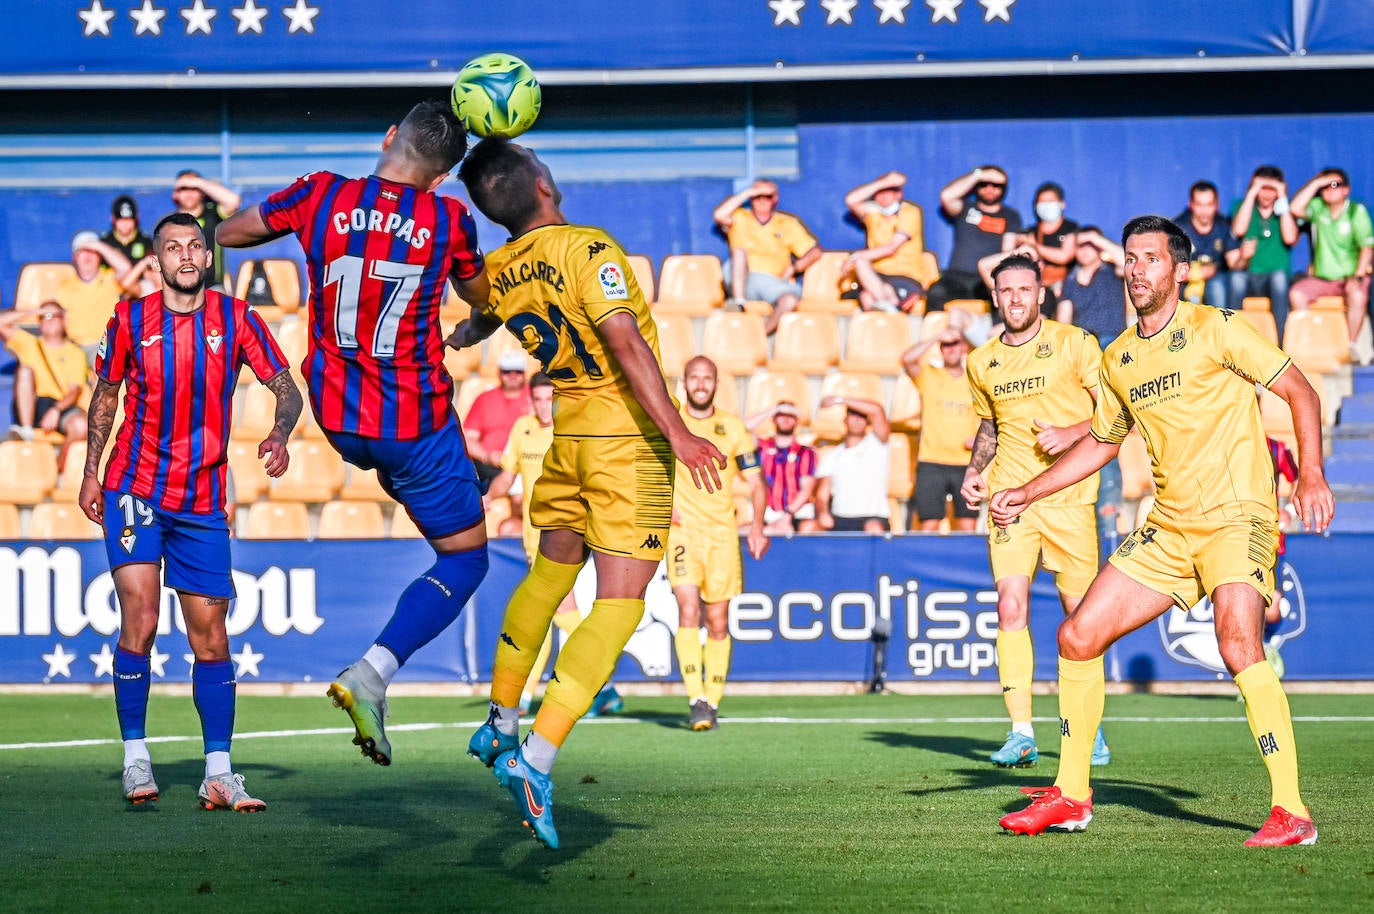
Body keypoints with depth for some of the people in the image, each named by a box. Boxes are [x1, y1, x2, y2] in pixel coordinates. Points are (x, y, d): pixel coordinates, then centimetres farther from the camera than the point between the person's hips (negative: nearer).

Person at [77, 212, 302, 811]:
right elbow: (106, 395, 14)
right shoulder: (130, 320, 1)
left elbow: (285, 388, 1)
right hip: (134, 491, -1)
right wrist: (91, 471, 10)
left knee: (210, 635, 2)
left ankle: (218, 773, 6)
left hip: (203, 503, 1)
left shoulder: (235, 318, 1)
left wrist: (279, 435, -19)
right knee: (139, 619, -13)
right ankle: (135, 759, -2)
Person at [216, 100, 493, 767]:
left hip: (338, 416, 4)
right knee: (464, 557, 8)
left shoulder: (320, 196, -10)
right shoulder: (450, 220, -13)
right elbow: (480, 295, 8)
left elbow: (228, 232, 7)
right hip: (416, 423, -4)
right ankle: (373, 672, -9)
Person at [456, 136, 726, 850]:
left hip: (568, 431, 7)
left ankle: (500, 724, 35)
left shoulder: (499, 270, 4)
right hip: (629, 436, -7)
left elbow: (479, 324, 27)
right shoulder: (588, 249, -16)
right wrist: (676, 431, -27)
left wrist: (461, 337, 50)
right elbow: (627, 343, -26)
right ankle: (537, 761, -18)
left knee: (550, 572, 26)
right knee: (619, 605, -7)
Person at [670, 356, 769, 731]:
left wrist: (757, 524, -3)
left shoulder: (732, 427, 7)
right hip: (682, 529, -2)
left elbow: (755, 481, 11)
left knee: (718, 622, 4)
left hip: (723, 531, 2)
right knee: (688, 609, -19)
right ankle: (696, 700, -23)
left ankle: (712, 702, 15)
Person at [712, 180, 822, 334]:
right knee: (739, 250, -27)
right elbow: (718, 215, -9)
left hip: (775, 283, 0)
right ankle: (738, 303, -32)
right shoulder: (740, 219, 14)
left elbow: (815, 252, 13)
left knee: (790, 300, -34)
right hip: (744, 283, 0)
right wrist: (747, 193, -5)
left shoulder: (787, 224, 17)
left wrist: (794, 268, -3)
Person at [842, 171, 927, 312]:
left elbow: (892, 248, -12)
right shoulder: (872, 212, 12)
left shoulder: (910, 212, -1)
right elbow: (850, 201, -10)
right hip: (877, 275, 3)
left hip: (905, 276, -3)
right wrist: (882, 183, -13)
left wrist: (858, 256, -16)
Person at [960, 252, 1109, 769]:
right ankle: (1021, 733, -9)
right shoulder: (981, 363, 12)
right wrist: (975, 470, 10)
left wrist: (1072, 433, -14)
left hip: (1069, 498, -3)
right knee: (1010, 606, -11)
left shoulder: (1073, 344, 0)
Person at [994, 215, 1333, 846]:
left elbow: (1300, 391, -5)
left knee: (1238, 645, -28)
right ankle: (1071, 796, 18)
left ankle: (1291, 813, -23)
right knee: (1077, 637, 2)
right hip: (1168, 527, 7)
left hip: (1237, 515, -7)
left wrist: (1311, 476, -17)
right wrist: (1025, 494, 22)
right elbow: (1101, 441, 28)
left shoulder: (1214, 330, -5)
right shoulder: (1116, 359, 13)